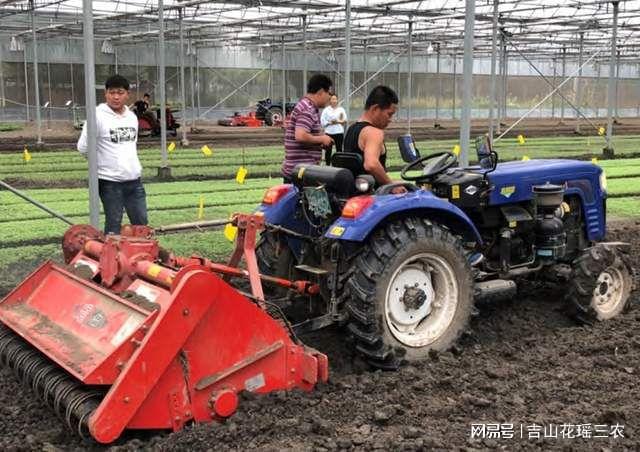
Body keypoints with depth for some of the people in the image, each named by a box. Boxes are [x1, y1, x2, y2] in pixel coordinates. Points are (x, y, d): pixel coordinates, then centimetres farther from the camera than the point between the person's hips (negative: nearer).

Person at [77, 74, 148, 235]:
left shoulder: (132, 116, 10)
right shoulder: (98, 116, -10)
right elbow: (83, 147, -10)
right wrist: (101, 158, 4)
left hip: (134, 180, 6)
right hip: (110, 181, -6)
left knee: (142, 224, 11)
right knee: (113, 227, 1)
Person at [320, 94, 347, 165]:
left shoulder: (341, 109, 10)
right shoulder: (326, 110, 6)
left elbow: (345, 121, 5)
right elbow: (322, 121, 1)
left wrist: (338, 122, -10)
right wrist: (330, 123, -11)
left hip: (339, 132, 1)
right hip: (329, 132, -1)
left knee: (339, 149, -2)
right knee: (328, 150, -1)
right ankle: (327, 165, 6)